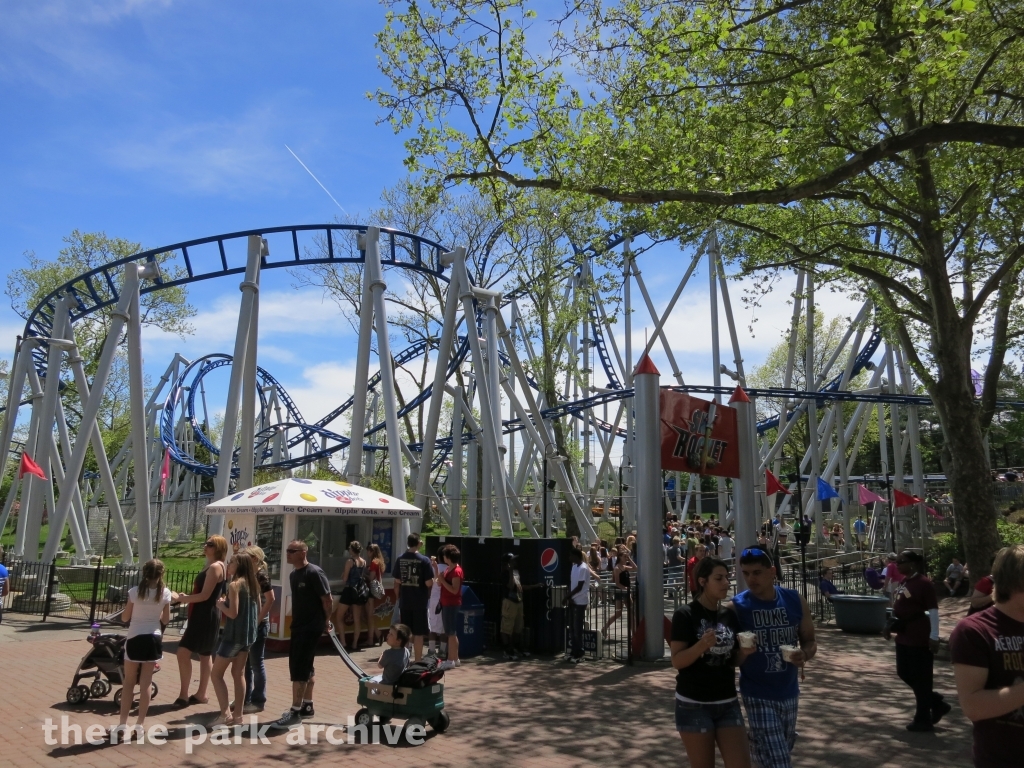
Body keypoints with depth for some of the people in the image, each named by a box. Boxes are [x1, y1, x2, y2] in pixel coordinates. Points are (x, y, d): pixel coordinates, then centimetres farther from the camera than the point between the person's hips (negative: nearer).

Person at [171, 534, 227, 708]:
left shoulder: (216, 567, -16)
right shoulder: (211, 566, 15)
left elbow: (205, 595, -21)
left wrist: (180, 598, -12)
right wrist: (185, 598, 7)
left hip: (205, 617, -11)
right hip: (202, 616, 11)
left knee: (183, 652, -14)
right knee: (205, 654, 15)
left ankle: (184, 695, -10)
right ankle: (201, 694, 22)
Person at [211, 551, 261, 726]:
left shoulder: (234, 584, -16)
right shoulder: (253, 583, 8)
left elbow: (233, 613, -20)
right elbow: (258, 610, 12)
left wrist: (220, 604, -5)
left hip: (234, 635, -8)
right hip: (248, 635, 8)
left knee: (216, 674, 4)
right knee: (239, 674, 13)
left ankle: (225, 713, -3)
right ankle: (237, 715, 15)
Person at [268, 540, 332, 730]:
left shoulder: (314, 573, -18)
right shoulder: (293, 575, 9)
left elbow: (328, 600, -16)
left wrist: (325, 621, -6)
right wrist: (295, 621, 10)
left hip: (311, 628, -9)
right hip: (298, 627, 9)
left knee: (299, 670, -7)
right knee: (304, 668, 16)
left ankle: (295, 712, -1)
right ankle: (307, 706, 27)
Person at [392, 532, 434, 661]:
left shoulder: (400, 559, 0)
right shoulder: (424, 560, -12)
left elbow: (397, 582, 4)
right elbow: (429, 583, -14)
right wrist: (433, 580, 8)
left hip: (404, 602, 4)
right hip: (420, 602, -4)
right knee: (418, 633, 4)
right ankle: (418, 661, 8)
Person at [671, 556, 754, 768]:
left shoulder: (731, 615, 5)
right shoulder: (685, 615, -12)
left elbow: (733, 659, 12)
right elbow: (677, 661, -15)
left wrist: (745, 652, -10)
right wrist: (702, 645, -32)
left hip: (728, 703, 5)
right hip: (694, 705, -5)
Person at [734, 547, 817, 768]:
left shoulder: (795, 600, -4)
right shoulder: (736, 607, -13)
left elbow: (810, 641, 6)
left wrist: (804, 655, -16)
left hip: (789, 693, 4)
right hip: (758, 696, -4)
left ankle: (754, 740, 49)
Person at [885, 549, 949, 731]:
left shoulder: (925, 583, -16)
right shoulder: (904, 581, 9)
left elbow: (933, 611, -17)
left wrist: (934, 637, -19)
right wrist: (891, 625, 19)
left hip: (920, 638, -9)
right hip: (904, 636, 9)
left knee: (921, 678, 3)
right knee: (904, 673, 15)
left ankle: (923, 719, 16)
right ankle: (937, 704, 31)